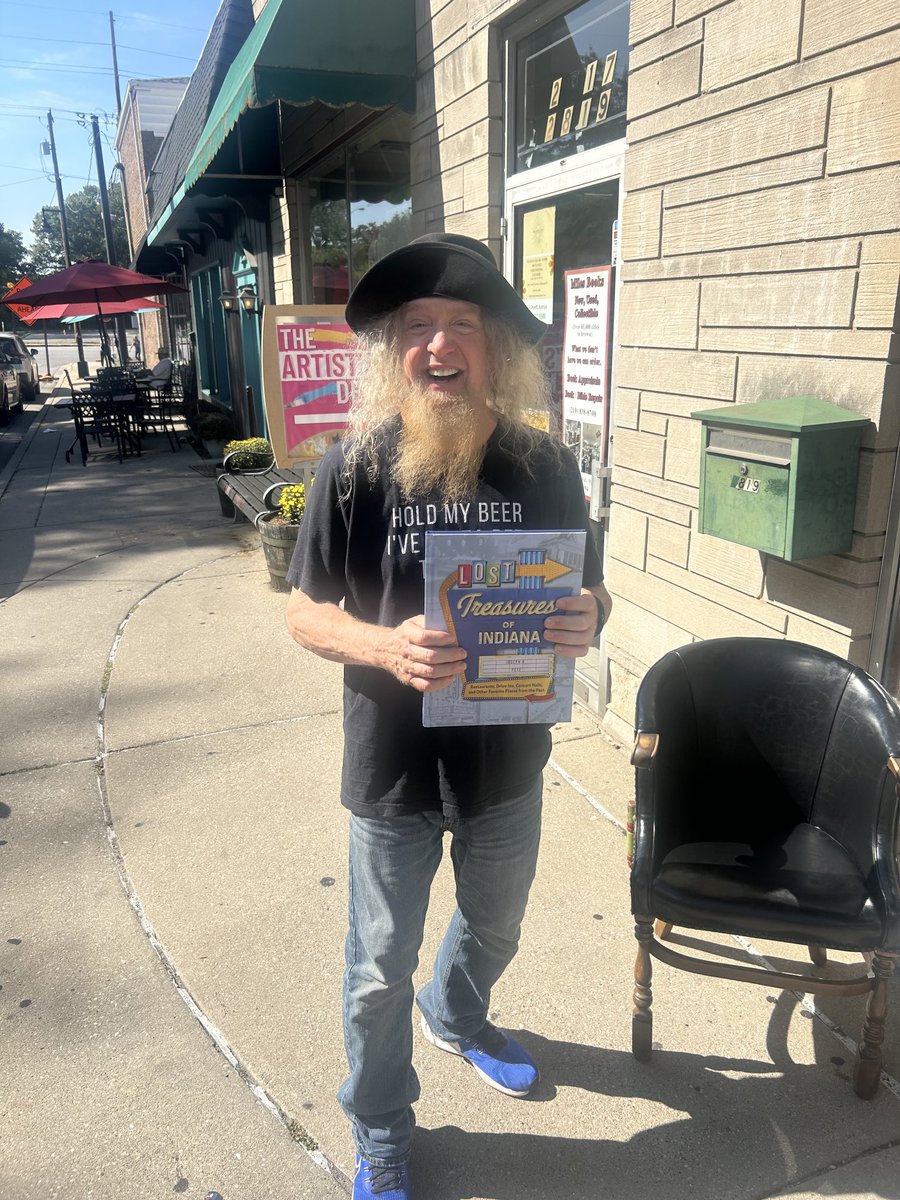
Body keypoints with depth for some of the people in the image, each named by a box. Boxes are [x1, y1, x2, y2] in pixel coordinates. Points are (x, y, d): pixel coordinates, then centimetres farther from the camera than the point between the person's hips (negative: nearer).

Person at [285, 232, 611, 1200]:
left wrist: (588, 616, -21)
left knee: (493, 927, 29)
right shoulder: (355, 467, -14)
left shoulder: (544, 466, -8)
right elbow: (305, 613, -9)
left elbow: (589, 583, 3)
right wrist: (386, 647, -29)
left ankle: (456, 1017, 63)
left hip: (507, 762, 3)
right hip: (392, 769, -3)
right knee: (381, 968, 15)